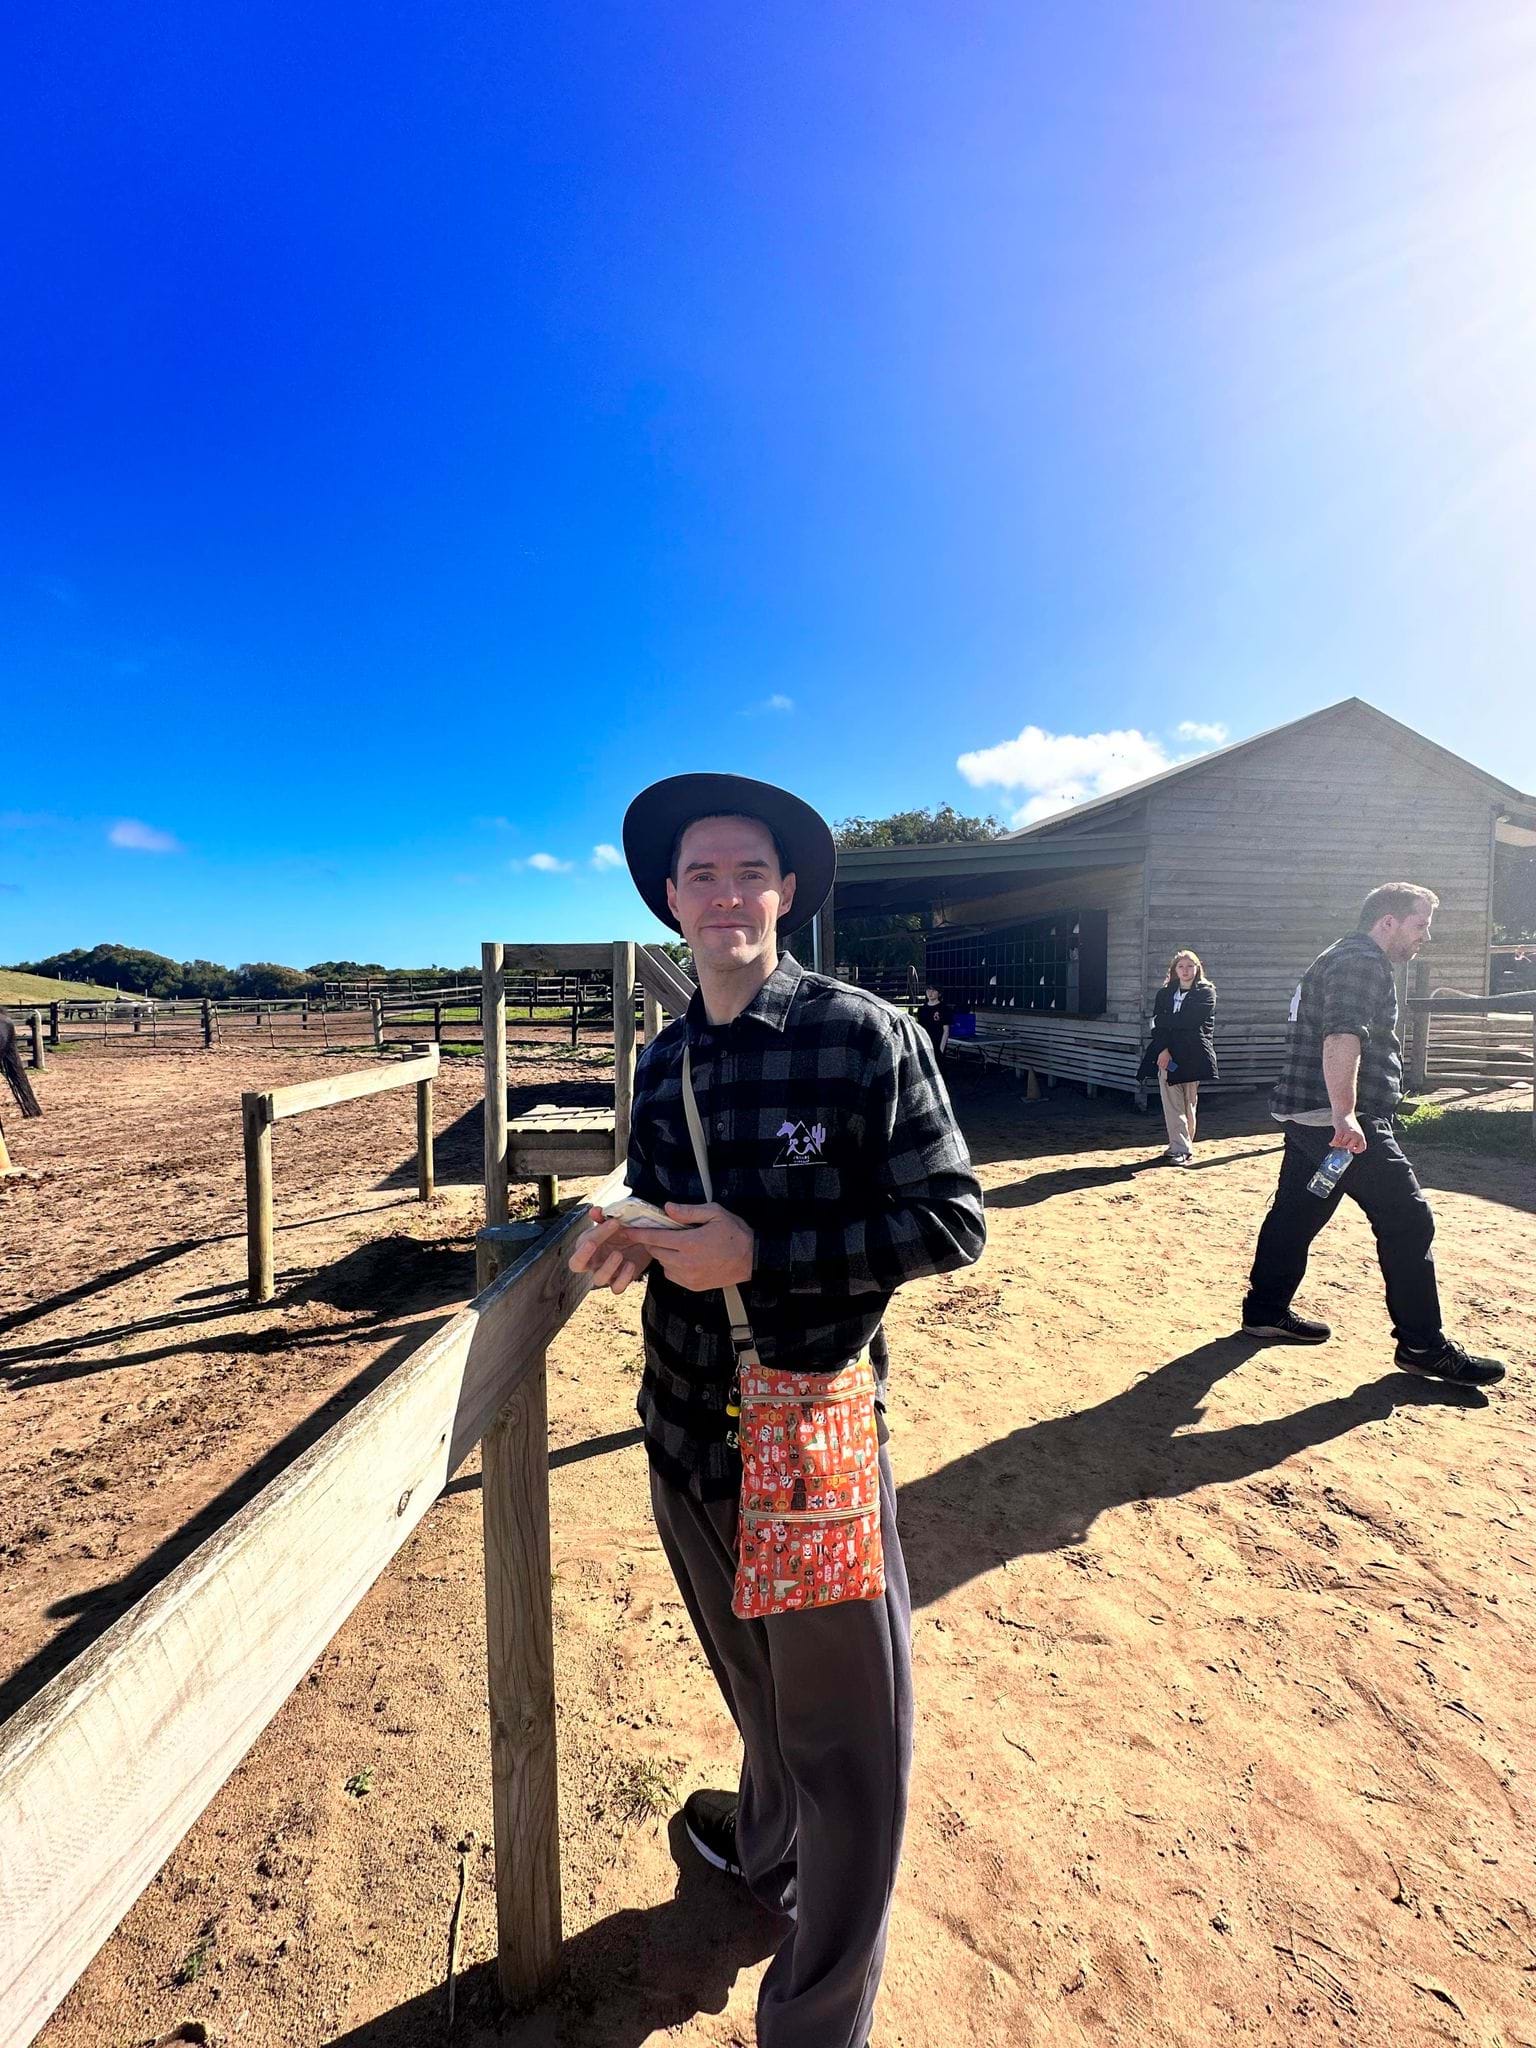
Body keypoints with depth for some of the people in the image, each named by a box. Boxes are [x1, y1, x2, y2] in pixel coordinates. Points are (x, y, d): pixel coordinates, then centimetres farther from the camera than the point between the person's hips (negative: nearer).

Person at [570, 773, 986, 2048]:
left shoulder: (868, 1038, -14)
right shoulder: (662, 1064, 4)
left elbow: (951, 1220, -15)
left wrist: (757, 1251, -22)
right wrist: (630, 1238, -8)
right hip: (685, 1431, 5)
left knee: (846, 1741, 13)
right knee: (755, 1686, 29)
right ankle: (764, 1849, 59)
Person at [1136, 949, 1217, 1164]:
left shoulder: (1206, 993, 4)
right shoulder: (1164, 993, 13)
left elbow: (1191, 1021, -12)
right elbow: (1157, 1025, 2)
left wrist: (1167, 1020, -4)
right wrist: (1162, 1050, -12)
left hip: (1193, 1056, -2)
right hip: (1166, 1055, 2)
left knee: (1189, 1104, 4)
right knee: (1172, 1104, -4)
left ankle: (1181, 1146, 13)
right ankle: (1180, 1149, -1)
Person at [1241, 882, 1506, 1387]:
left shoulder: (1345, 958, 23)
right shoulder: (1363, 962, -11)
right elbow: (1342, 1039, -27)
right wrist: (1344, 1116, -34)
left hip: (1307, 1117, 11)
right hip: (1340, 1121, -11)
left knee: (1294, 1214, 14)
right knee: (1408, 1221, -3)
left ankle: (1265, 1311, 23)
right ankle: (1423, 1347, 6)